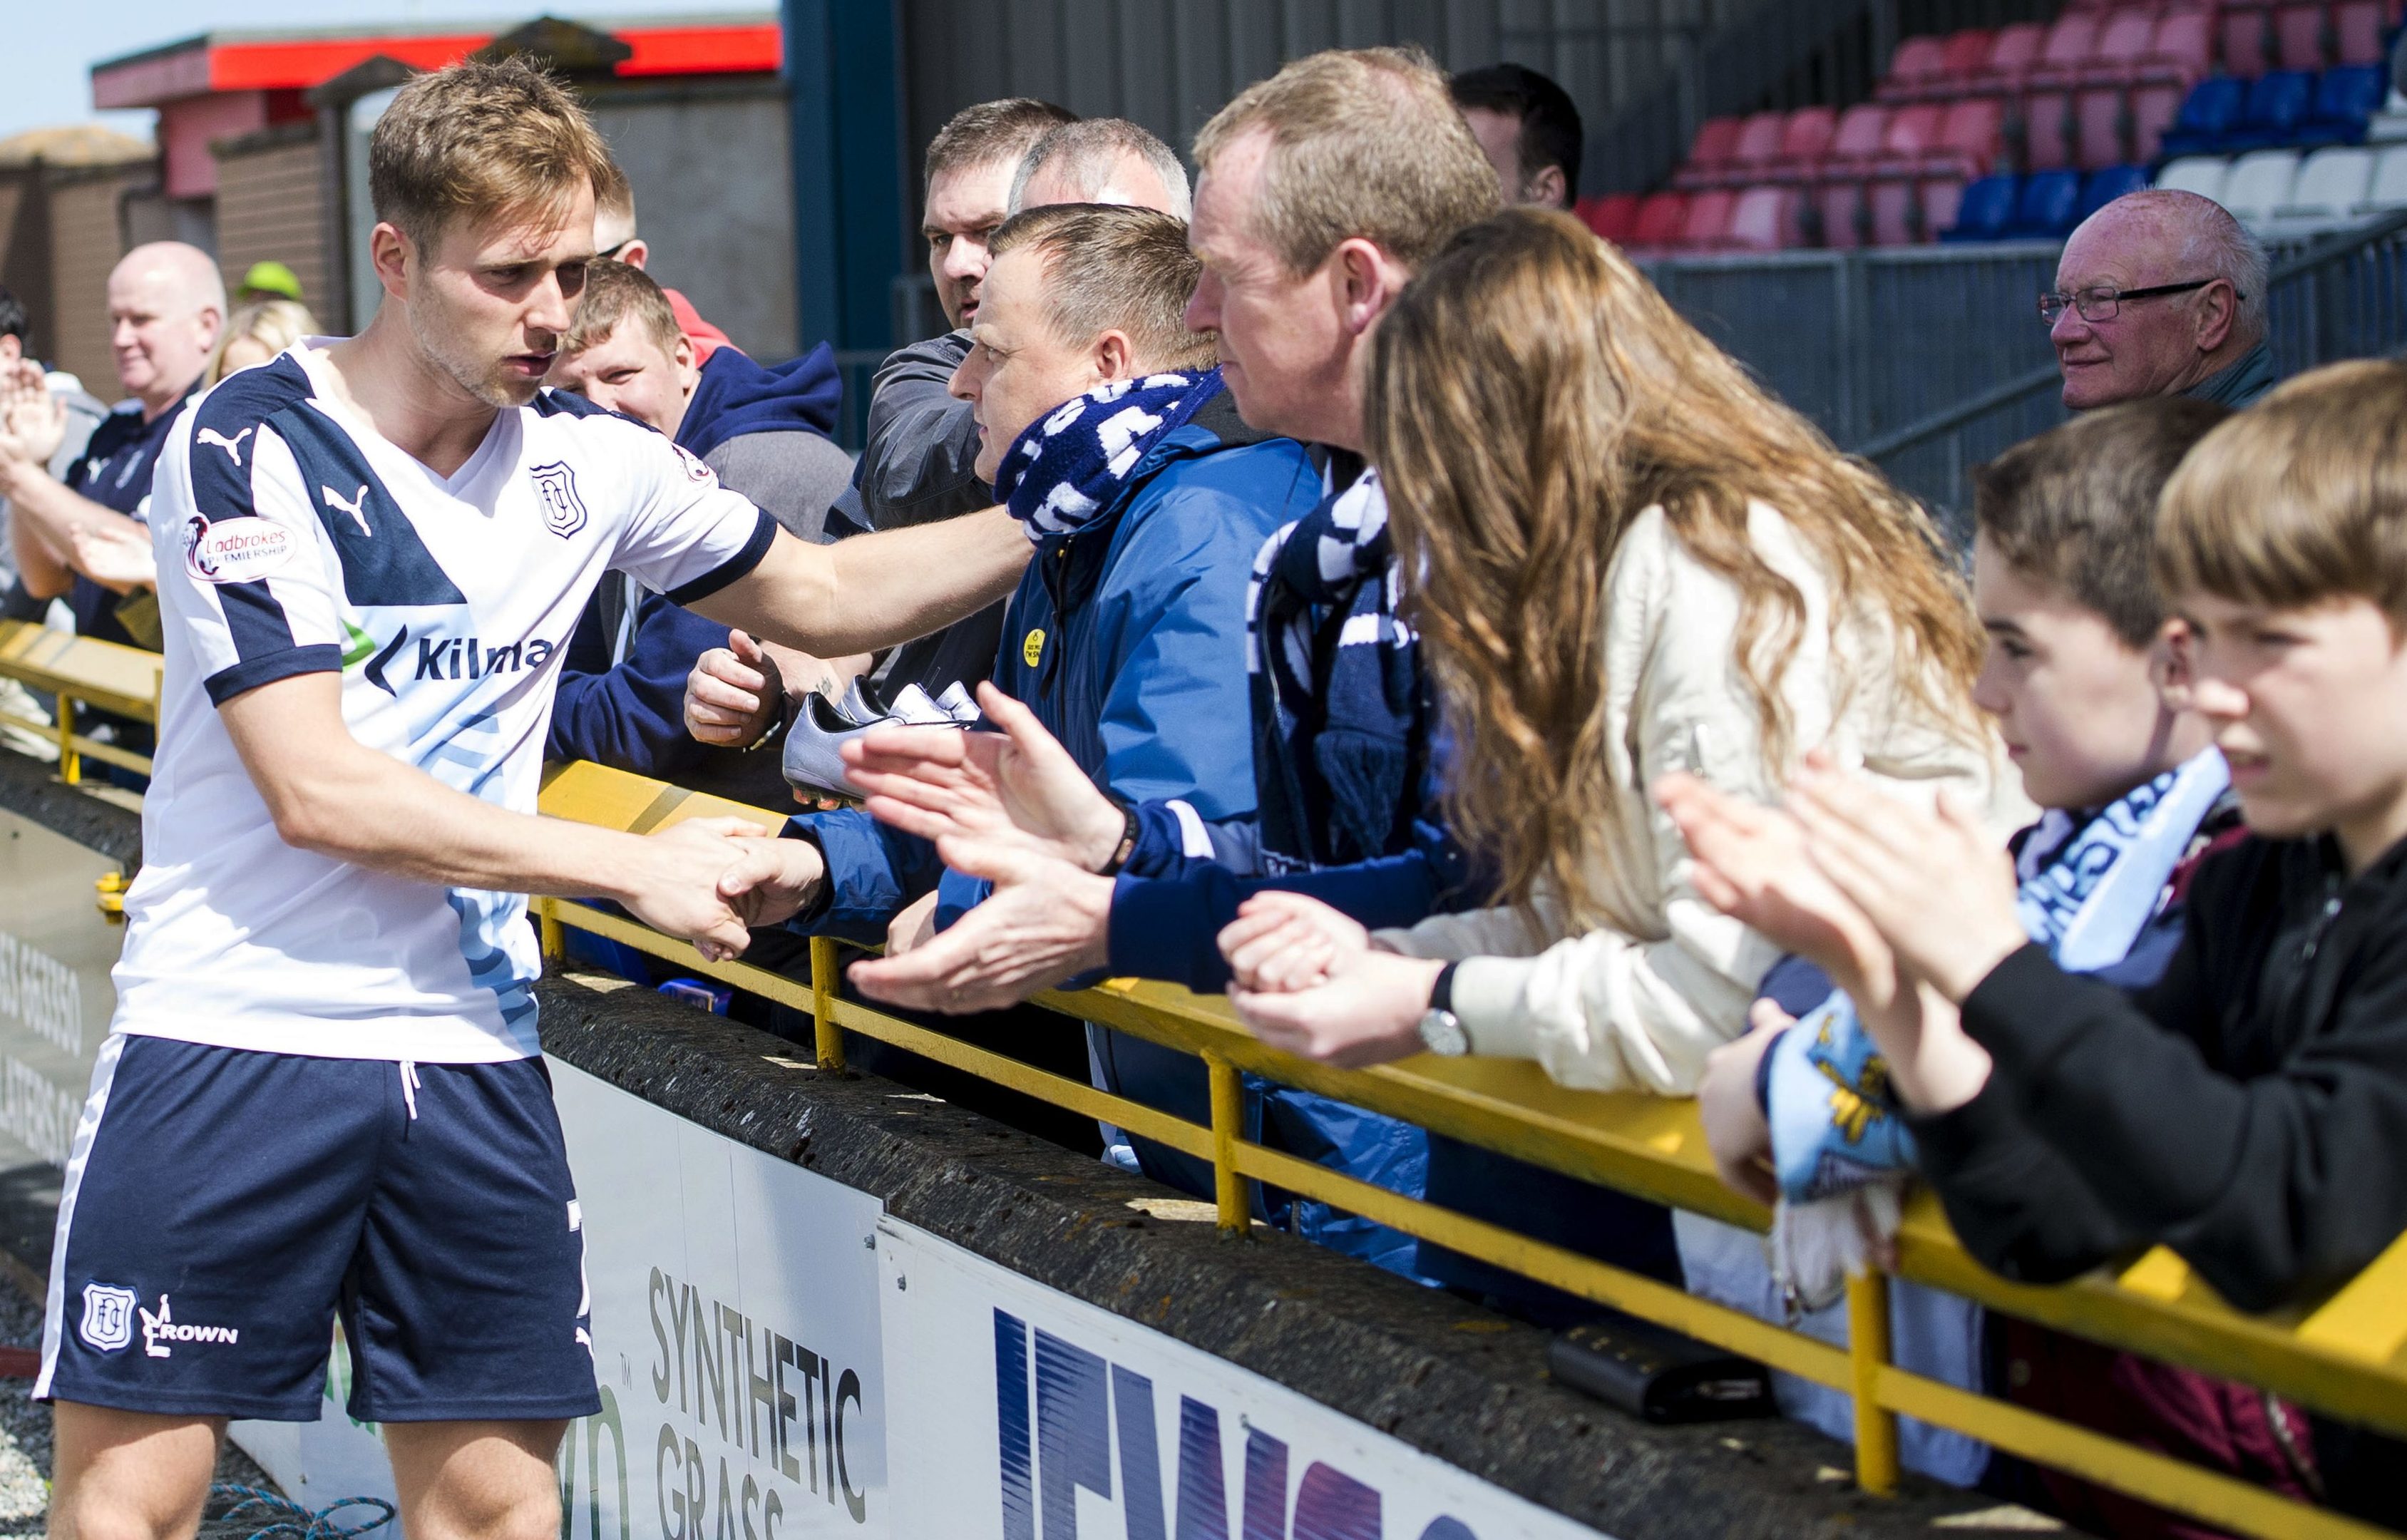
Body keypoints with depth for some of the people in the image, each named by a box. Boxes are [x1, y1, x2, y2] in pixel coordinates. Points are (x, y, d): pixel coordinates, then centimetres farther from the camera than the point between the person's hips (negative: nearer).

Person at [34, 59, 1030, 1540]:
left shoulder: (590, 458, 5)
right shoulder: (252, 448, -10)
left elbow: (824, 594, 21)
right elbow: (318, 790, -17)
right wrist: (637, 866, -15)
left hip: (472, 1050, 4)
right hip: (233, 1029, -4)